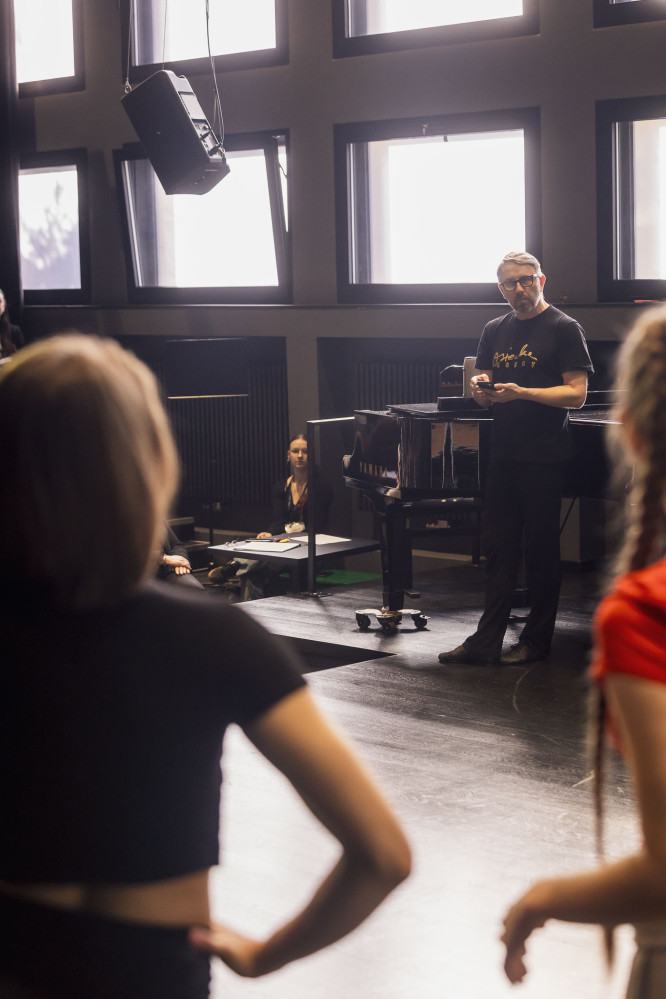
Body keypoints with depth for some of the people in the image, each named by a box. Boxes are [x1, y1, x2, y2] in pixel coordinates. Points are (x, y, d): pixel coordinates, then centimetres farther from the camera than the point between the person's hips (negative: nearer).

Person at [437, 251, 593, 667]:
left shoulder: (564, 329, -4)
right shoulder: (495, 331, 15)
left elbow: (576, 394, -11)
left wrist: (521, 392, -20)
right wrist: (482, 389, -4)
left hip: (544, 456, -6)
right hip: (504, 453, 6)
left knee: (540, 546, 1)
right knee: (498, 544, 6)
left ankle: (537, 641, 11)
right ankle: (486, 641, 10)